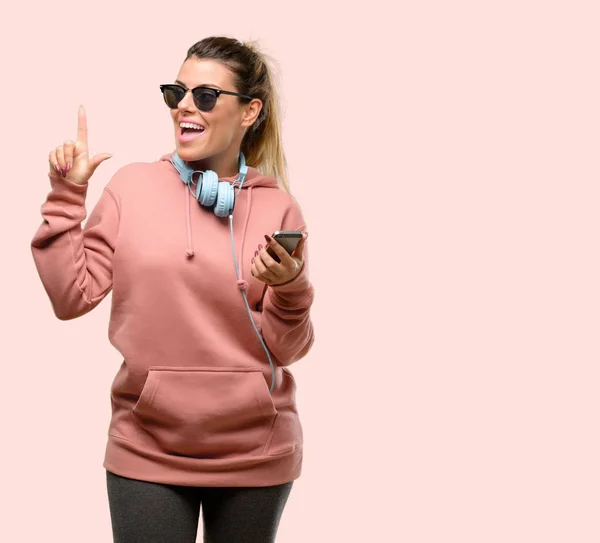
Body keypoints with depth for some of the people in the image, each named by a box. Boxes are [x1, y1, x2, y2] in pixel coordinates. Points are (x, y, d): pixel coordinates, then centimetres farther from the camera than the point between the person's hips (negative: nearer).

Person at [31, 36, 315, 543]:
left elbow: (287, 350, -2)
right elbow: (71, 297, -4)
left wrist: (290, 290, -20)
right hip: (147, 453, 0)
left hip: (256, 457, 1)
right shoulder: (132, 187, 0)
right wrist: (65, 197, -7)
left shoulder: (279, 208, -2)